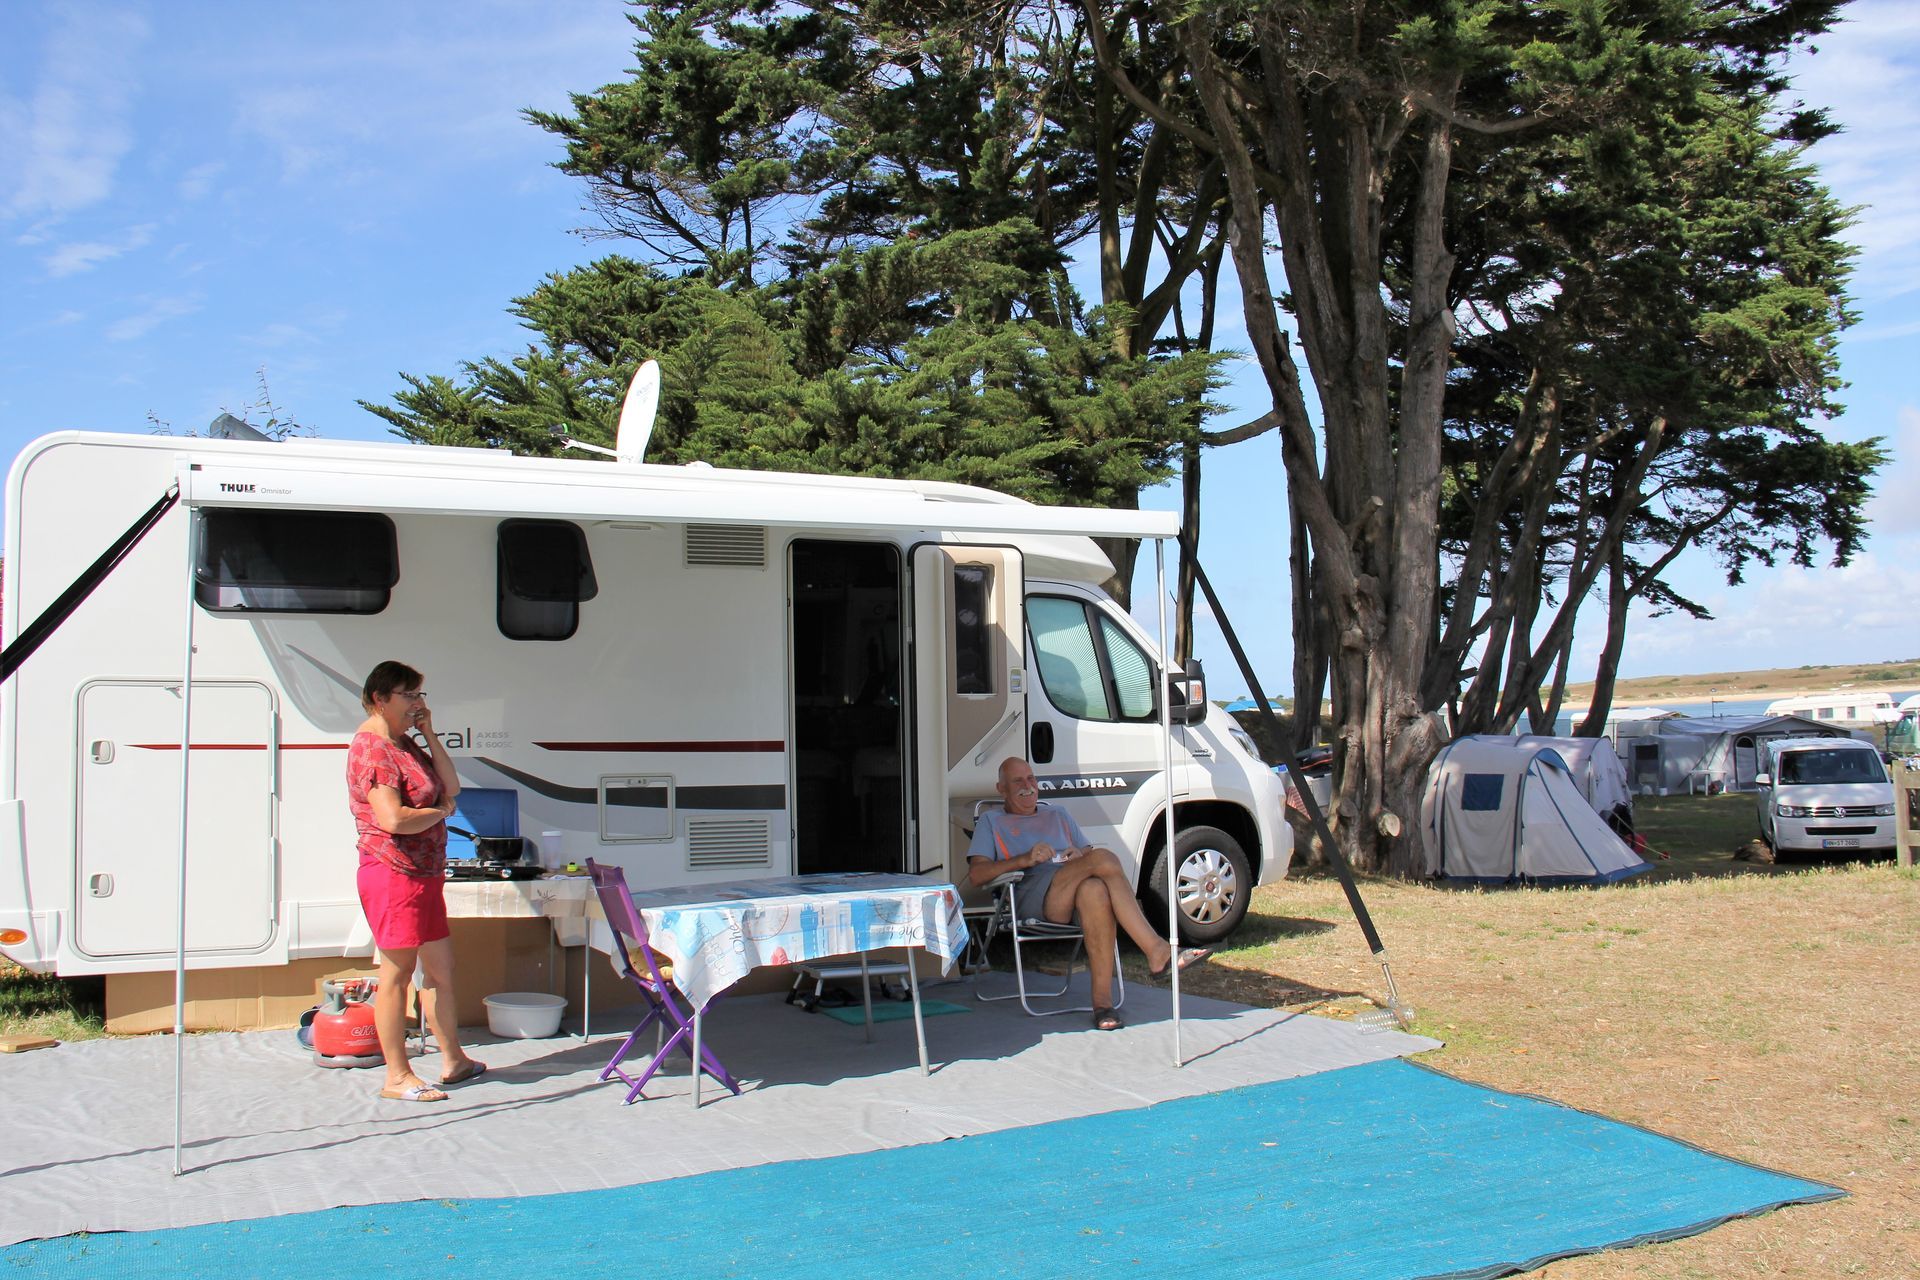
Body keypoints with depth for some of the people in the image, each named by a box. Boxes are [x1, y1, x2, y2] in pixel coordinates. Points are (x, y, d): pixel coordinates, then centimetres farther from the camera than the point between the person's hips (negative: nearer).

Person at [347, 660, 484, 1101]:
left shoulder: (404, 743, 15)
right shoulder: (372, 748, -15)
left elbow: (450, 787, 11)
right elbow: (394, 819, -25)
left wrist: (429, 734, 4)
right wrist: (441, 811, -8)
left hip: (425, 875, 10)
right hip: (395, 875, -10)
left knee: (441, 969, 16)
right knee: (397, 972, -2)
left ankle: (453, 1060, 27)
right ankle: (397, 1077, 5)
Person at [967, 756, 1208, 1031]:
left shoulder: (1058, 815, 35)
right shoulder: (992, 821, 22)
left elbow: (1089, 851, 26)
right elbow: (976, 874, 5)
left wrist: (1081, 855, 0)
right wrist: (1026, 859, -10)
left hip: (1076, 892, 3)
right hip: (1033, 896, -3)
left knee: (1095, 890, -39)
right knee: (1103, 858, -31)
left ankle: (1102, 999, -41)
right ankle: (1156, 951, -38)